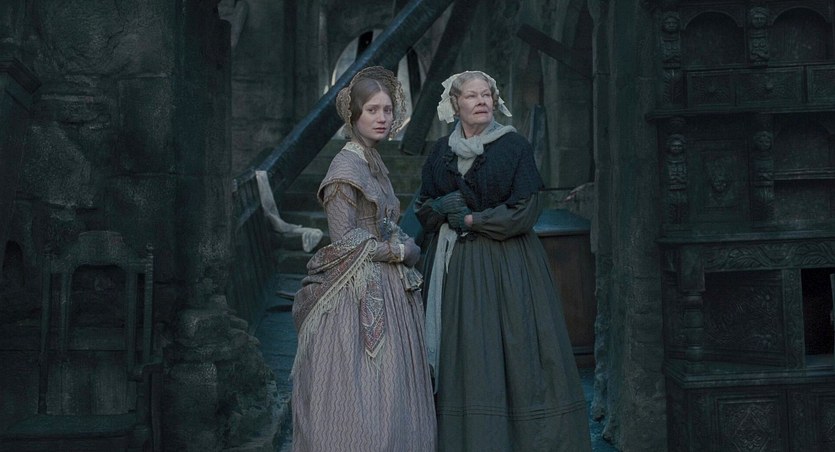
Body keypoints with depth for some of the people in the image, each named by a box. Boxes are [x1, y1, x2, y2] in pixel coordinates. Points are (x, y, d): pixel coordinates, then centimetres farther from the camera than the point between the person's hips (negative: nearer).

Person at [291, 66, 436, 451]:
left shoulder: (375, 163, 14)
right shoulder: (347, 165, -12)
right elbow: (345, 241, -16)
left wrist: (405, 250, 2)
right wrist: (402, 251, -8)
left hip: (386, 294, 9)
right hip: (358, 296, -9)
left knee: (389, 397, 11)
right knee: (361, 398, -5)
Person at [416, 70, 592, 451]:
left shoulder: (515, 146, -2)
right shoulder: (440, 152, 10)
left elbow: (524, 213, -9)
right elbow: (423, 210, 12)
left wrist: (470, 219, -9)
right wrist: (442, 207, -9)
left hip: (506, 266, -3)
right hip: (454, 268, 4)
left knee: (514, 353, -3)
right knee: (461, 359, 4)